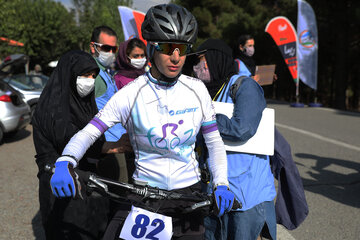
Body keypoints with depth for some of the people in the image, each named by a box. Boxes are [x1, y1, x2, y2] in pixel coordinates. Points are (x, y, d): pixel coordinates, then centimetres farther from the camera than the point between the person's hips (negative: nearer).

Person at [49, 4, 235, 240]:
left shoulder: (197, 89, -4)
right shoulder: (132, 94, -11)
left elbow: (214, 141, 2)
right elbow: (88, 132, -13)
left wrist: (222, 184, -11)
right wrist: (64, 163, -32)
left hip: (188, 195, 2)